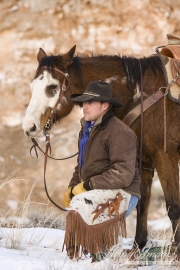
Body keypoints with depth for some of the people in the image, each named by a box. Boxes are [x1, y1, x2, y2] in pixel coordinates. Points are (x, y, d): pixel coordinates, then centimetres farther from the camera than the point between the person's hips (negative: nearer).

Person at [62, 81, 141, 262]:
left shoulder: (119, 132, -18)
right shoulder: (87, 129, 12)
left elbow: (123, 174, -25)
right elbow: (81, 166, 22)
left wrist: (87, 186, -23)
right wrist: (72, 187, 3)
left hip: (120, 196, -10)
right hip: (98, 194, 10)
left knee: (80, 203, -32)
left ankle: (98, 256, -25)